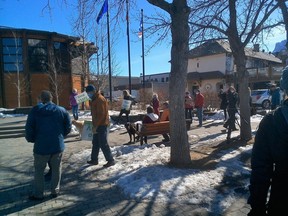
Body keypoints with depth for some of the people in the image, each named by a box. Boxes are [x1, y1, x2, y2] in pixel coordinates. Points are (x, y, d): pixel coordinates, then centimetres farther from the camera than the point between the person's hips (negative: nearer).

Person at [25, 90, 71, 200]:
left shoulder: (35, 110, -6)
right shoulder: (62, 110, -2)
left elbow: (28, 129, -6)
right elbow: (68, 127, 1)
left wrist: (31, 139, 12)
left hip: (41, 146, -1)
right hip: (58, 145, 1)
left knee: (39, 170, 14)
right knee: (56, 169, 15)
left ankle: (38, 194, 22)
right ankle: (55, 191, 24)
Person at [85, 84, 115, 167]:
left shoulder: (100, 99, -17)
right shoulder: (95, 99, 15)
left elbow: (101, 114, -23)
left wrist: (95, 126, -20)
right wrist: (94, 125, 15)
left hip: (102, 126, -10)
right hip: (97, 125, 10)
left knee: (103, 144, -5)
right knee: (95, 143, 15)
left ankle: (110, 160, 5)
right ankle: (94, 160, 26)